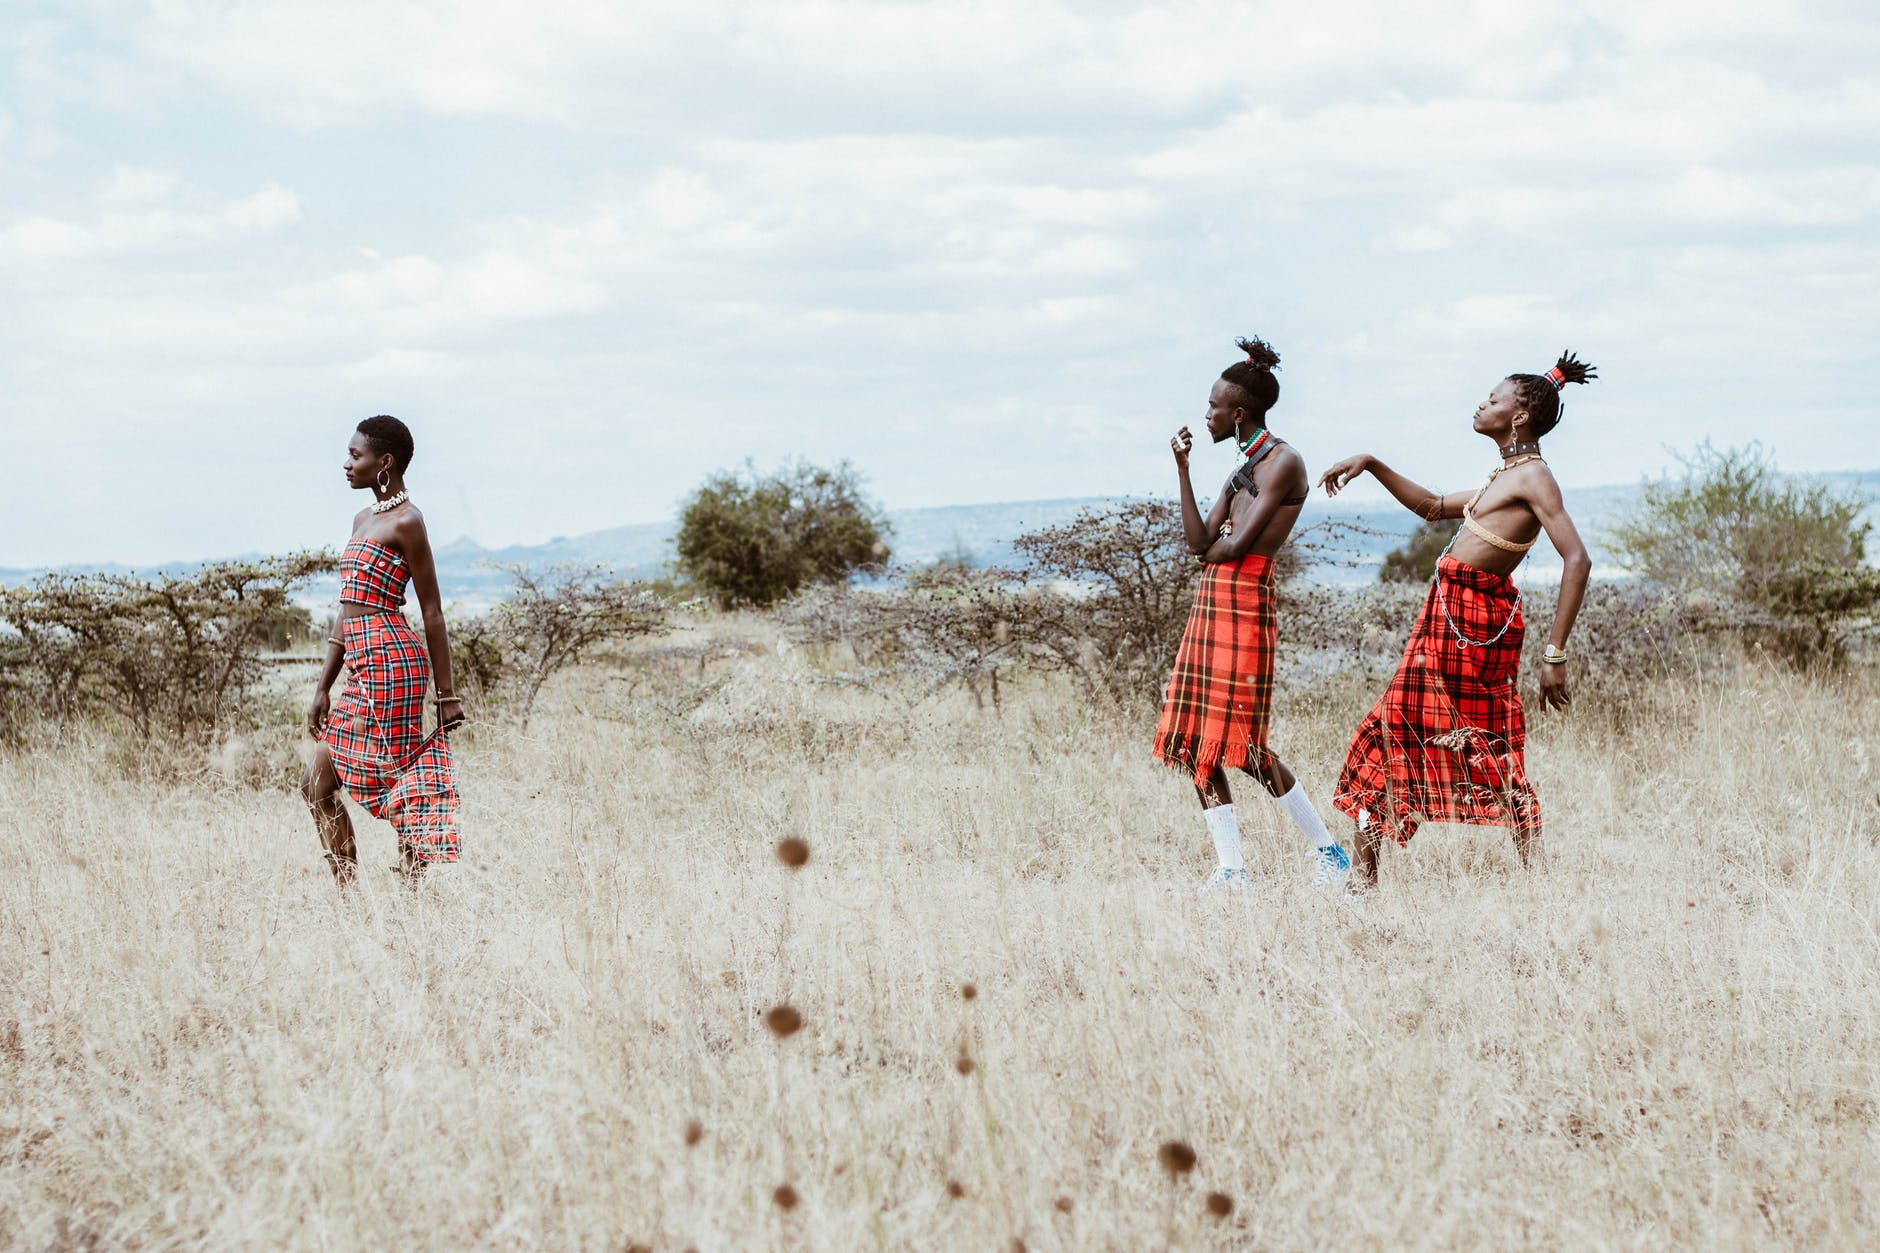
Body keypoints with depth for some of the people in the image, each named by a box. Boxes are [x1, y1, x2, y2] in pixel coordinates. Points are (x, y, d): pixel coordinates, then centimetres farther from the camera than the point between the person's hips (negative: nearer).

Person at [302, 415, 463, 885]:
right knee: (317, 784, 6)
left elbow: (432, 611, -9)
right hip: (365, 669, 9)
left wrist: (446, 694, -9)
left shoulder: (406, 522, -8)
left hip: (390, 663, -9)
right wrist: (323, 688, 17)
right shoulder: (364, 519, 18)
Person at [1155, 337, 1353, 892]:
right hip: (1212, 600, 10)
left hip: (1245, 599, -9)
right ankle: (1231, 868, 4)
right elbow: (1199, 540, 12)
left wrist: (1213, 549, 5)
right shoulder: (1244, 467, 20)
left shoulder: (1283, 462, -8)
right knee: (1196, 743, 3)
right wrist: (1182, 469, 10)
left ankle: (1328, 852, 2)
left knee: (1242, 743, -9)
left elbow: (1237, 544, -15)